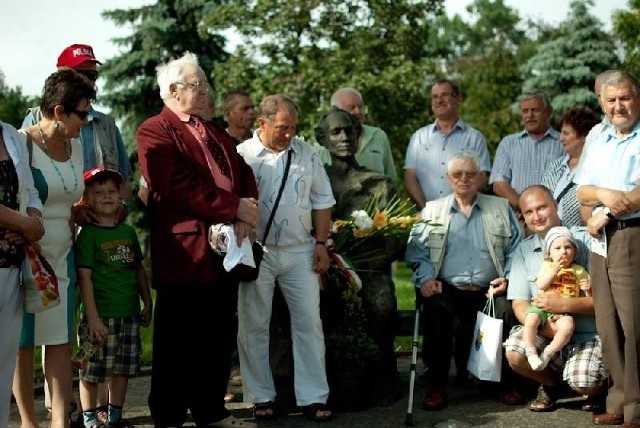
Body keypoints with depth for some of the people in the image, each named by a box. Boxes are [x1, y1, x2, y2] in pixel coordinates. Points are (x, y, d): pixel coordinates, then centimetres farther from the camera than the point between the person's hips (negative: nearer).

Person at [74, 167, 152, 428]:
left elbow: (139, 269, 17)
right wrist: (92, 316, -17)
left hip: (129, 314, 6)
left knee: (123, 369, 13)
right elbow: (85, 277, -12)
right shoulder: (88, 235, -7)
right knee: (92, 371, -1)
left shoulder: (128, 232, 10)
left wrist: (147, 303, 13)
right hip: (100, 316, -6)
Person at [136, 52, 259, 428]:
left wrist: (249, 209, -5)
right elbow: (177, 187, -18)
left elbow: (244, 174, 16)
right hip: (184, 251, -7)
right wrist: (235, 207, -16)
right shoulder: (154, 131, -6)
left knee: (218, 337, 12)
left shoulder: (215, 132, 21)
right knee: (178, 340, 1)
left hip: (224, 247, 8)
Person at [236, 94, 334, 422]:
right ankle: (261, 397, 18)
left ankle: (313, 398, 11)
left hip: (300, 251, 2)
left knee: (309, 323, 3)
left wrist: (321, 243, 6)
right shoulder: (242, 155, -5)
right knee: (253, 326, 5)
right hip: (256, 252, -2)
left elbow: (322, 201, 11)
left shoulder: (306, 154, 5)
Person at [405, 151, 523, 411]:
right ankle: (436, 386, -20)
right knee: (435, 309, -33)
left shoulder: (501, 209, 18)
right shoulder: (432, 210, 19)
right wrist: (426, 277, -9)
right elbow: (416, 250, 9)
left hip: (488, 291, 0)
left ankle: (506, 384, -12)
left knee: (507, 311, -32)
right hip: (447, 289, 0)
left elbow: (516, 250, 11)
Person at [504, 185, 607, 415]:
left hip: (588, 335, -3)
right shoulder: (524, 250, 6)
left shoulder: (586, 240, -7)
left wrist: (564, 304, -26)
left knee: (582, 383, -29)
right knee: (515, 352, -26)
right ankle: (550, 383, 9)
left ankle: (600, 384, 12)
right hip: (545, 331, 3)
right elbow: (519, 304, 1)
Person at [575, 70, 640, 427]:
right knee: (609, 327, 8)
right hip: (603, 241, 7)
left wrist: (606, 213, -10)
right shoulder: (600, 143, 19)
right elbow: (582, 192, 14)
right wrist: (604, 193, -7)